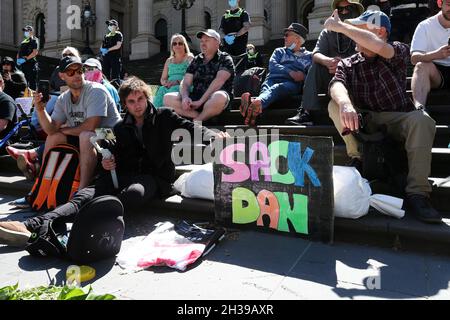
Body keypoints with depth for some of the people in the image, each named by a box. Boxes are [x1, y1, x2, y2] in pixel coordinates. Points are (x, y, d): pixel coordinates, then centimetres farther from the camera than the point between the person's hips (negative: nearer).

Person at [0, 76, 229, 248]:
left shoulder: (163, 117, 11)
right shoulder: (120, 128, 21)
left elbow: (191, 127, 5)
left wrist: (214, 136, -13)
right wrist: (108, 165, 1)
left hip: (156, 177, -3)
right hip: (126, 176, 4)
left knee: (134, 192, -40)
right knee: (85, 195, -24)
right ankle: (32, 227, -41)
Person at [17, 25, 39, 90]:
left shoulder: (34, 40, 0)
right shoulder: (23, 42, 24)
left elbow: (35, 52, -13)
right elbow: (19, 52, 25)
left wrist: (26, 58, -18)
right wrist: (18, 59, 5)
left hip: (31, 64, -8)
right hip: (22, 64, 8)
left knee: (32, 82, -11)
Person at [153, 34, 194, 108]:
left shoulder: (190, 58, 10)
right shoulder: (169, 61, 25)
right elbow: (162, 79, 21)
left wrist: (178, 82, -18)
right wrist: (166, 83, -4)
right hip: (169, 86, 4)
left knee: (173, 89, -37)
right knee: (161, 89, -31)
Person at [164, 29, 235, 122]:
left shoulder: (225, 59, 4)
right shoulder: (196, 60, 18)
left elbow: (219, 81, -13)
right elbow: (185, 83, 8)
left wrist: (201, 101, -23)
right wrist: (185, 97, -16)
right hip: (195, 98, 4)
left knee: (220, 97, -39)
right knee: (168, 98, -15)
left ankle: (196, 121, -18)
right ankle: (202, 117, -25)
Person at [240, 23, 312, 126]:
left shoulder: (308, 56, 26)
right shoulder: (279, 51, 31)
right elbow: (272, 65, 10)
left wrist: (303, 77, -13)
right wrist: (290, 72, -6)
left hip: (292, 83, -2)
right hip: (273, 80, 2)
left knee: (277, 88, -38)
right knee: (266, 89, -35)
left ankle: (257, 101, -68)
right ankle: (256, 108, -68)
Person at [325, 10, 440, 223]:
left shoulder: (399, 52, 2)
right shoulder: (347, 64, 8)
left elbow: (378, 46, -23)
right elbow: (336, 85, -16)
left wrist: (340, 26, -15)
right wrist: (345, 104, -40)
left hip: (397, 120, -1)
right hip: (363, 122, 1)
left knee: (422, 119, -32)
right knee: (335, 105, -22)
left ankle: (417, 194, -30)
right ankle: (358, 160, -20)